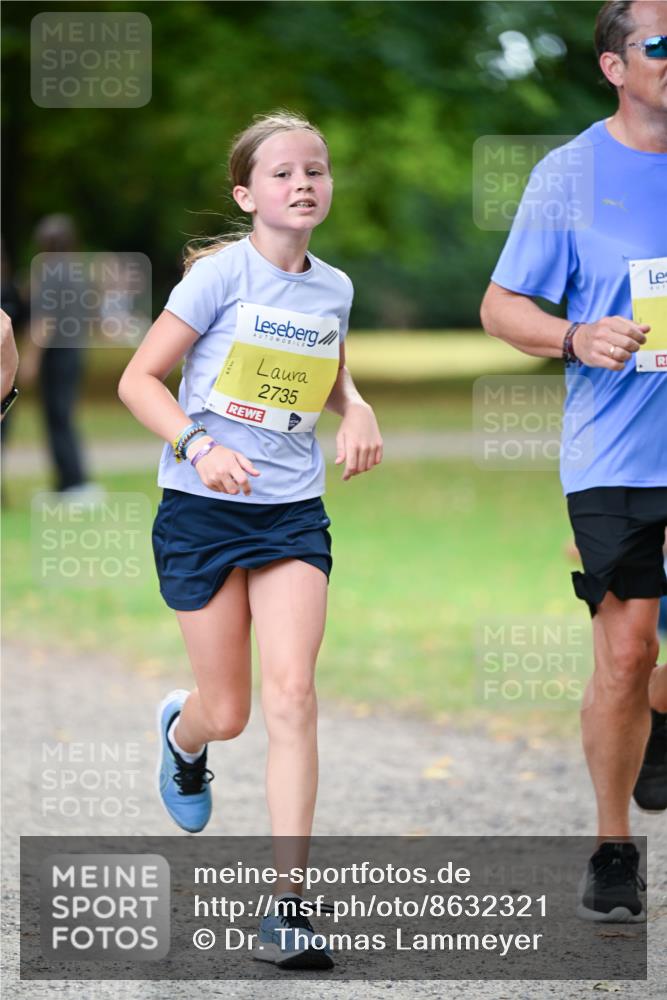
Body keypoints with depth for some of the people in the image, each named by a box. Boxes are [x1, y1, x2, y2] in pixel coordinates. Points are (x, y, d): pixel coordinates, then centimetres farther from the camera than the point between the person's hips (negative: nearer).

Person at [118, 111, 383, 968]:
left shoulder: (333, 289, 5)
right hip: (203, 511, -3)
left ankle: (286, 904, -13)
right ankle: (181, 730, 44)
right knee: (227, 713, 3)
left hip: (292, 512, 3)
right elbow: (138, 379, -7)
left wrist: (357, 413, 3)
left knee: (291, 692, -14)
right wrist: (199, 445, -23)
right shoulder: (221, 274, -9)